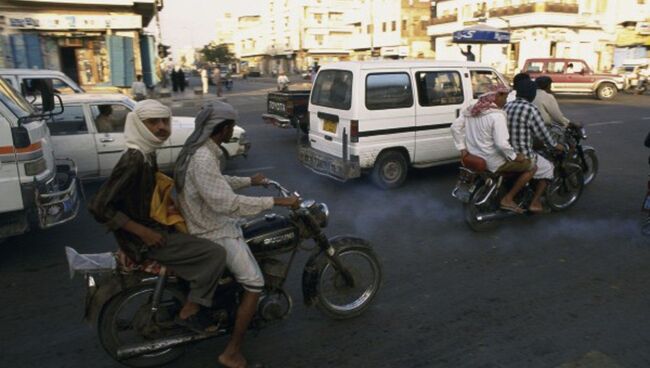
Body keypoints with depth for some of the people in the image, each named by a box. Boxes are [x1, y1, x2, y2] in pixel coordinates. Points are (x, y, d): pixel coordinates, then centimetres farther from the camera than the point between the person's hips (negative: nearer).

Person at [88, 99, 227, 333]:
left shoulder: (147, 154, 7)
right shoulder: (133, 160, -23)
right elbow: (99, 206, -26)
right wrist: (144, 232, -24)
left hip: (155, 225, 10)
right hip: (145, 240, -10)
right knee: (215, 254, -16)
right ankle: (188, 313, -3)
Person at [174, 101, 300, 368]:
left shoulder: (200, 150, 5)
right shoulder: (203, 160, -28)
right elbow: (228, 203, -33)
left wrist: (249, 181, 24)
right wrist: (276, 201, -30)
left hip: (211, 222, 11)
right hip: (214, 233, -11)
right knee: (254, 284, -13)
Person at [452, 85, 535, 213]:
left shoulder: (471, 109, 2)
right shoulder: (497, 115, -21)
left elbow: (455, 127, 2)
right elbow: (502, 144, -28)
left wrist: (462, 148, 3)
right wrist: (514, 156, -12)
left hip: (474, 158, 8)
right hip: (493, 162, -8)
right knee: (531, 167, 7)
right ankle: (508, 199, 6)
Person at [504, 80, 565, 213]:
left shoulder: (507, 106, 2)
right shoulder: (531, 109, -17)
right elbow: (542, 133, -10)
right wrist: (556, 145, 8)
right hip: (522, 156, -7)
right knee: (548, 168, 19)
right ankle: (535, 203, 15)